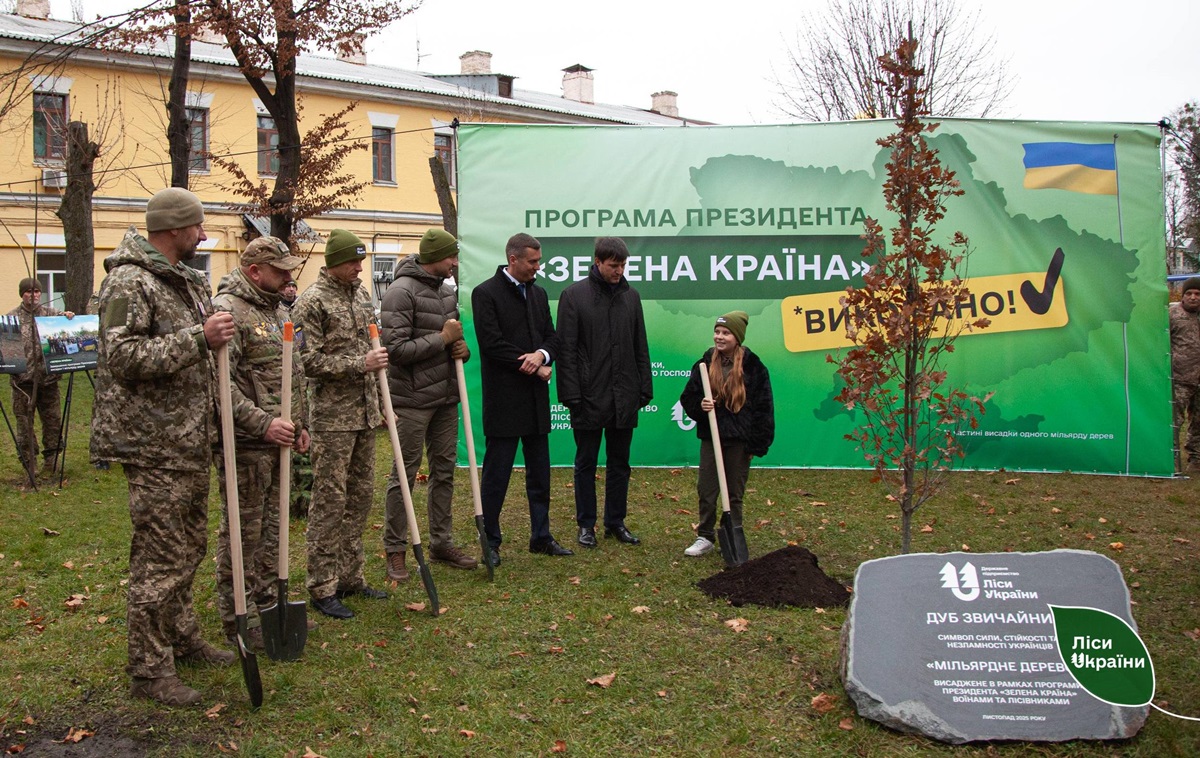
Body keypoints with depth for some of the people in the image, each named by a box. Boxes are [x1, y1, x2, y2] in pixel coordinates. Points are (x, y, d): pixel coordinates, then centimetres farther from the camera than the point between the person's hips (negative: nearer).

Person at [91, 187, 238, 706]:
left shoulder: (188, 282, 16)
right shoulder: (129, 281, -14)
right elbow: (122, 356, -24)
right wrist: (198, 338, -27)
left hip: (191, 443, 10)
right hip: (154, 448, -10)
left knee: (188, 547, 19)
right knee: (160, 558, -4)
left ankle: (182, 639, 35)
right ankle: (150, 671, 7)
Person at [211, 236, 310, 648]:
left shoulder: (271, 309, 16)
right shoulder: (227, 310, -15)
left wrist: (298, 423, 19)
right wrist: (262, 423, -26)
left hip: (277, 441, 9)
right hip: (246, 444, -9)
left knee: (271, 527, 18)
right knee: (242, 533, 1)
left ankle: (266, 602, 31)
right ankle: (238, 619, 12)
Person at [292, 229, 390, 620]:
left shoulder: (361, 293, 13)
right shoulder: (312, 301, -10)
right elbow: (310, 361, -14)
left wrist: (382, 400, 18)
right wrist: (360, 364, -20)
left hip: (365, 415, 8)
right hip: (332, 418, -7)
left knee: (361, 496, 12)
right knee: (330, 501, -3)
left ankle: (350, 577, 23)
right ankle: (323, 587, 6)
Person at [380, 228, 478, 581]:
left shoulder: (447, 290, 11)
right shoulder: (402, 291, -14)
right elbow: (395, 349, -20)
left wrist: (463, 346, 0)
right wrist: (442, 339, -17)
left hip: (446, 397, 8)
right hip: (412, 400, -8)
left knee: (444, 470, 13)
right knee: (404, 474, 1)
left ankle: (441, 542, 25)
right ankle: (395, 549, 12)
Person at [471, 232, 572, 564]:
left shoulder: (538, 294, 14)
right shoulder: (486, 293, -7)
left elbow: (552, 337, 14)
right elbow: (493, 343, -15)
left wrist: (542, 355, -10)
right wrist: (534, 368, -11)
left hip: (536, 400, 7)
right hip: (504, 399, -7)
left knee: (539, 472, 13)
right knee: (496, 474, 0)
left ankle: (541, 536, 23)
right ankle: (490, 541, 11)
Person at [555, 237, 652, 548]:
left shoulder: (631, 295, 9)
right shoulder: (574, 295, -4)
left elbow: (641, 347, 13)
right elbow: (565, 349, -7)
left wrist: (645, 387, 7)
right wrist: (571, 394, -12)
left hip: (624, 396, 4)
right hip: (589, 395, -4)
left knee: (619, 462, 12)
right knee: (586, 463, 7)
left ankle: (616, 522, 23)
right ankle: (586, 525, 17)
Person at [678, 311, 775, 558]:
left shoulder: (753, 367, -5)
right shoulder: (705, 364, 3)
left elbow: (764, 408, -3)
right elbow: (687, 398, 10)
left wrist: (757, 444, -7)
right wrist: (699, 406, -13)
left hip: (739, 441, -2)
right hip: (710, 438, 3)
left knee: (735, 494, 8)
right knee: (706, 491, 5)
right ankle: (705, 537, 18)